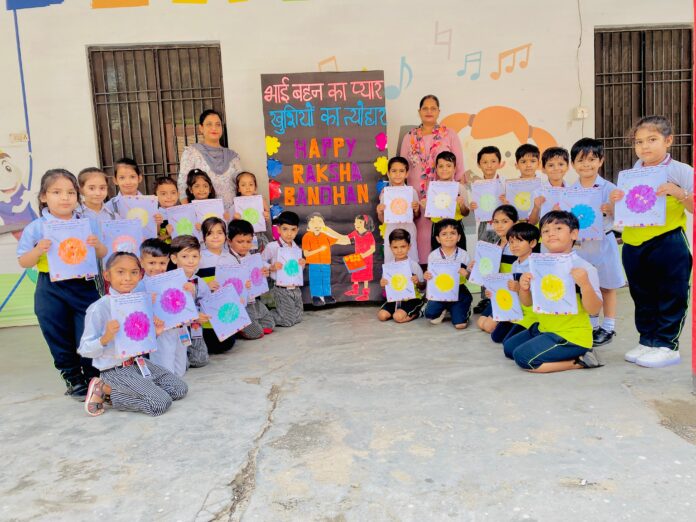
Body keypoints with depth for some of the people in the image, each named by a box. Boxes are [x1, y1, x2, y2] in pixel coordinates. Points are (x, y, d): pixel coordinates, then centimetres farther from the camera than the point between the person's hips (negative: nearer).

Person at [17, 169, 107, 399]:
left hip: (84, 286, 0)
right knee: (59, 338, 10)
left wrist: (97, 246, -15)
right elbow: (23, 262, 0)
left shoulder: (88, 223, 2)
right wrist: (38, 251, -19)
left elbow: (103, 255, 7)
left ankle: (92, 377, 22)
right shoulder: (35, 228, -2)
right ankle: (72, 377, 27)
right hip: (51, 291, 0)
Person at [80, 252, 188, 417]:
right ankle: (105, 389, -1)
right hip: (115, 370, -7)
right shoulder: (99, 308, -15)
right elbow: (84, 349, -13)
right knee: (161, 403, -18)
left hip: (138, 362, 7)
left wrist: (154, 333, -3)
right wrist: (106, 338, -30)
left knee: (180, 389, 2)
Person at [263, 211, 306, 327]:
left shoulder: (297, 249, 6)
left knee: (297, 318, 13)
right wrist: (271, 267, -22)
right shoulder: (272, 247, -12)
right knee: (288, 321, -4)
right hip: (282, 289, -6)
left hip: (295, 288, 6)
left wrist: (302, 265, -5)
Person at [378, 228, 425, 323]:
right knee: (381, 315, -15)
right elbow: (386, 284, 11)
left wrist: (418, 283, -25)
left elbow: (423, 287, -4)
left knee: (398, 317, -25)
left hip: (412, 298, -4)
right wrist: (382, 283, -12)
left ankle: (417, 312, 2)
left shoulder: (414, 265, -9)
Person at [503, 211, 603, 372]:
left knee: (523, 357, -21)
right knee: (509, 346, 17)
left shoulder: (584, 268, -15)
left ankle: (579, 361, -6)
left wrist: (585, 284, -34)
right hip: (544, 329, 8)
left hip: (571, 335, -8)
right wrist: (523, 288, -14)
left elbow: (593, 310, -17)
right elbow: (527, 303, 8)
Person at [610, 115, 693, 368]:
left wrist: (678, 192, -22)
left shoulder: (681, 172, -5)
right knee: (642, 297, 15)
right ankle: (647, 340, 27)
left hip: (667, 243, -5)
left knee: (670, 297, 4)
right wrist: (615, 201, -6)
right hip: (633, 244, 5)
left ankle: (667, 344, 15)